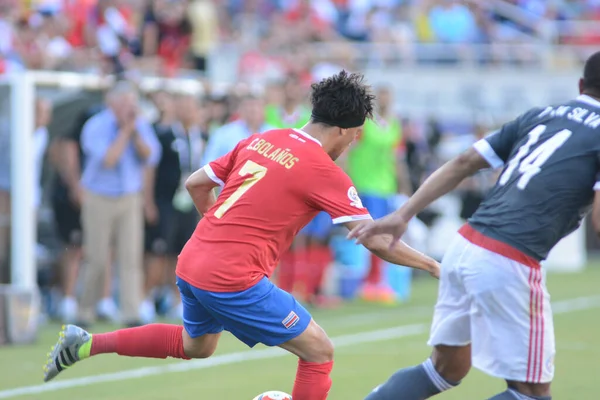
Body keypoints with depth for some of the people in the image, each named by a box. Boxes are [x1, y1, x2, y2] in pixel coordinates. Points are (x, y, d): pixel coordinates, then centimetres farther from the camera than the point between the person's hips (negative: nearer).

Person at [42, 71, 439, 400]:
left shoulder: (261, 140, 10)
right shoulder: (325, 172, -10)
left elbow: (196, 184, 17)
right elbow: (379, 242, -10)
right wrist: (433, 265, 2)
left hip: (191, 264, 8)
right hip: (235, 280, -8)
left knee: (195, 345, 34)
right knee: (319, 352, 2)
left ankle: (85, 344, 30)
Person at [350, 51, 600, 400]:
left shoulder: (539, 116, 18)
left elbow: (463, 163, 15)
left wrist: (404, 214, 16)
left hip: (466, 244, 7)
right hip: (508, 264, -7)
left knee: (447, 368, 24)